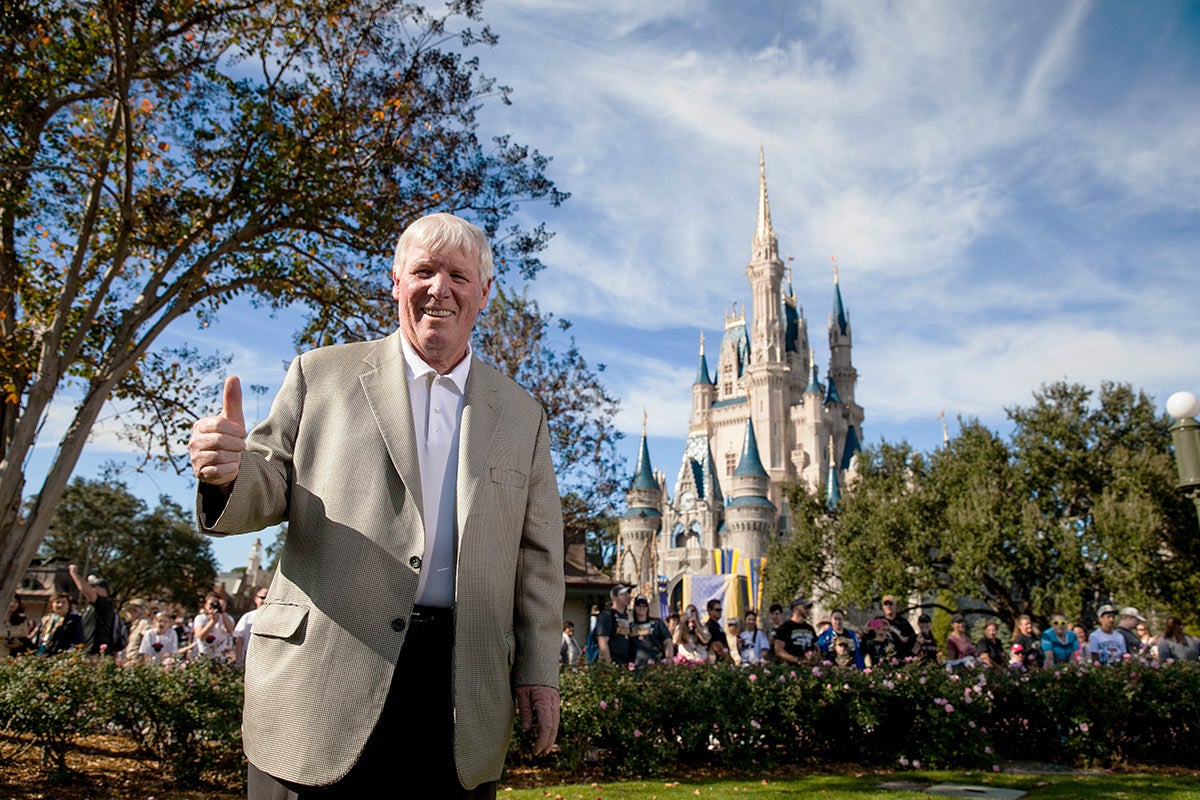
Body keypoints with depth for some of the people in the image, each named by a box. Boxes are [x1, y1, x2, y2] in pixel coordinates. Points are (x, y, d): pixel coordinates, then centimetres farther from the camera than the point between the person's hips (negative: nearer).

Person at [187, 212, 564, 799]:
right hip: (323, 680, -1)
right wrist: (229, 473, -17)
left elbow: (537, 557, 11)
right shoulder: (321, 375, 8)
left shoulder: (522, 416, 12)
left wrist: (538, 671, 5)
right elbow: (269, 493, 6)